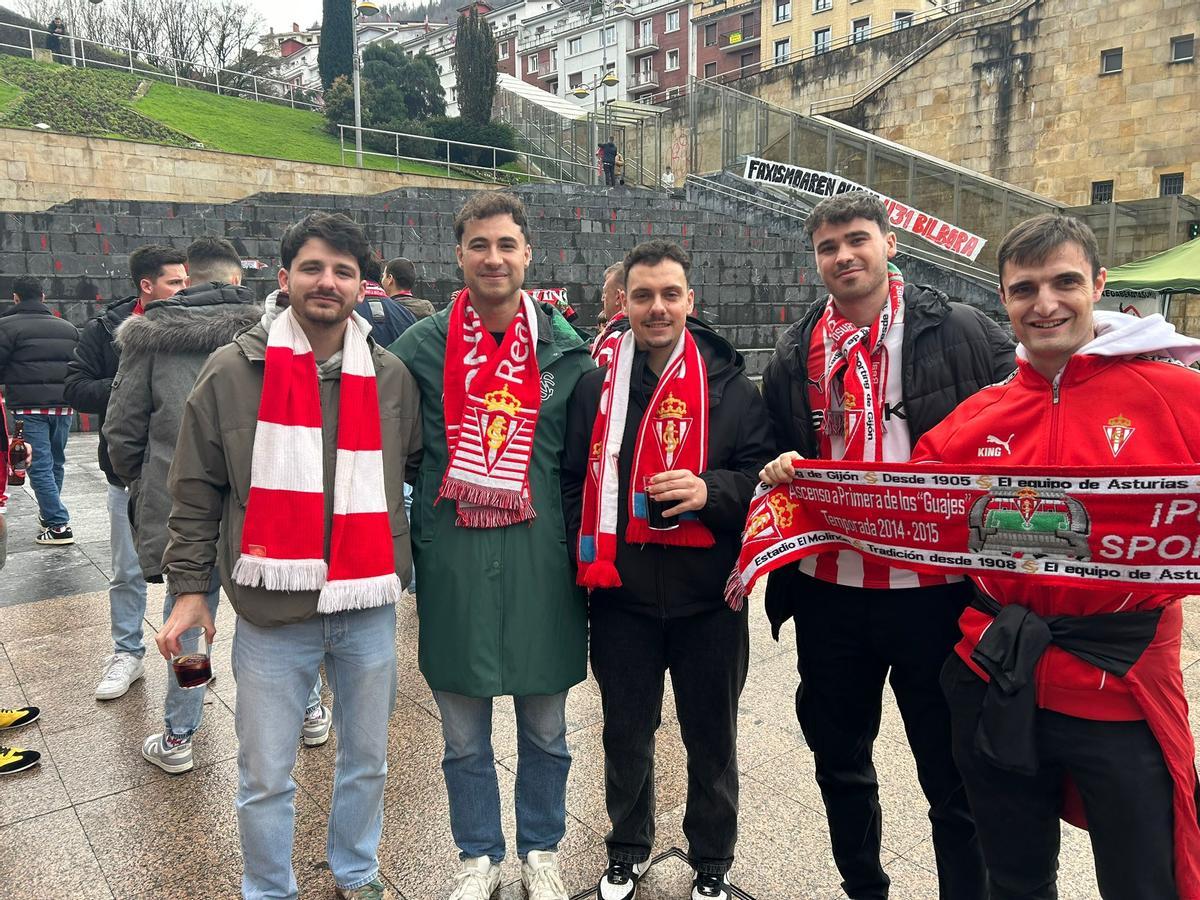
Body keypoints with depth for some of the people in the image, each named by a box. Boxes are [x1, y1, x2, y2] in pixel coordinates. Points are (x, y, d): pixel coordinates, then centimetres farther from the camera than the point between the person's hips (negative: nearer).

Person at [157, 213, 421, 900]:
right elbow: (197, 492, 1)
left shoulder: (393, 376, 2)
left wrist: (405, 563, 11)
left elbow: (420, 469, 14)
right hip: (272, 610, -2)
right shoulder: (234, 370, -3)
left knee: (368, 761, 18)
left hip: (369, 609, 2)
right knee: (266, 778, 10)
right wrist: (190, 586, -1)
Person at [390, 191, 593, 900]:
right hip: (452, 566, 0)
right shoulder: (421, 347, 0)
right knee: (465, 736, 15)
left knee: (546, 731, 15)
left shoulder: (566, 350, 1)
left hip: (540, 563, 0)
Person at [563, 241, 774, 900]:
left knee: (712, 739, 14)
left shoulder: (732, 388, 0)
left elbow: (765, 477, -2)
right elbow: (574, 483, 8)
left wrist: (712, 490, -21)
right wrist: (583, 563, 2)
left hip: (708, 596, -1)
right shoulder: (595, 387, 3)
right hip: (621, 596, 1)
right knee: (626, 735, 17)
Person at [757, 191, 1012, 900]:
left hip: (936, 592, -3)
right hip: (831, 590, 4)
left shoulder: (962, 332, -3)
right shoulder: (796, 355, 8)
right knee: (840, 761, 20)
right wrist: (777, 473, -5)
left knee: (953, 776, 11)